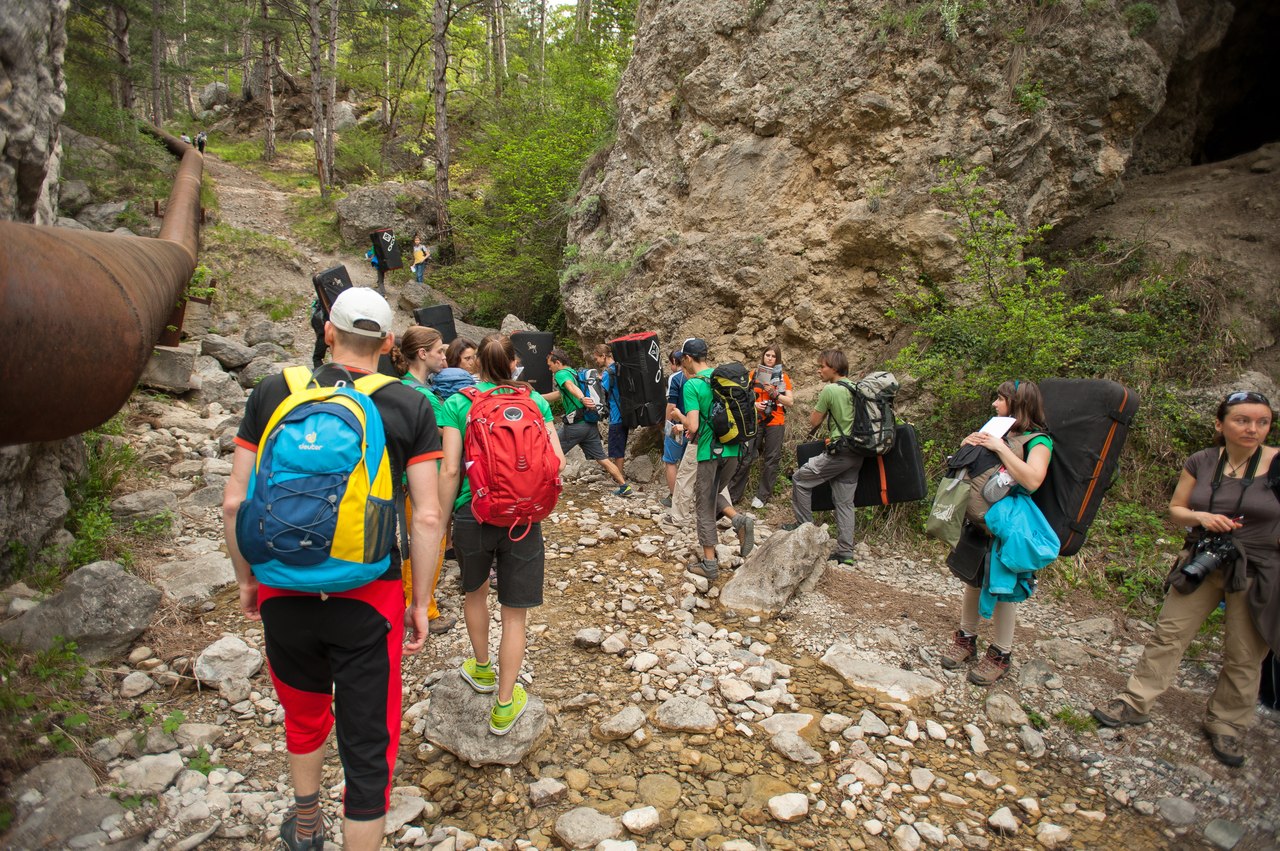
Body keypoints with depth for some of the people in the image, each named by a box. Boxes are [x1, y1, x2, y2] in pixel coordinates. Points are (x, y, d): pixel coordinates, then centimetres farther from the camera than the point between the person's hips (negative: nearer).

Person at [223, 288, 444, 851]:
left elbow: (234, 502, 0)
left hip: (283, 592, 3)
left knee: (303, 714, 28)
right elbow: (428, 518, -9)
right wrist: (420, 603, 2)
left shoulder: (272, 394, -2)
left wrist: (246, 579, 14)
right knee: (368, 744, 10)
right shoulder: (410, 408, -6)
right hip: (369, 598, -3)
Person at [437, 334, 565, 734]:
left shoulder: (457, 404, -4)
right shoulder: (534, 401, 0)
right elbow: (557, 461, -3)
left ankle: (482, 669, 47)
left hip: (473, 513, 0)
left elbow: (450, 471, -9)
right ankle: (504, 705, 16)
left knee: (474, 592, 28)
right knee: (514, 612, 10)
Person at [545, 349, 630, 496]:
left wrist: (581, 399, -49)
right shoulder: (573, 373, 22)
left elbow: (571, 387, -29)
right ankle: (624, 487, 6)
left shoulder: (561, 374, -5)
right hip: (590, 424, 8)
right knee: (601, 458, 9)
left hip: (575, 425, -8)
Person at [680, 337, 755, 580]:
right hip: (733, 449, 7)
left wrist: (680, 417, 2)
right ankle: (740, 520, 0)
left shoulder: (692, 385, -13)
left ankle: (709, 564, 11)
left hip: (710, 451, -6)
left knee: (705, 507, 6)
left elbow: (693, 426, -21)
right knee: (713, 495, 25)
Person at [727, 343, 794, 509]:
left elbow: (790, 401, 2)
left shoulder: (783, 377, 7)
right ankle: (733, 495, 1)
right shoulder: (754, 374, 8)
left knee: (772, 459, 3)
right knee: (745, 457, -5)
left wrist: (775, 394, -13)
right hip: (755, 421, -1)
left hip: (775, 422, 1)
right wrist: (753, 404, -13)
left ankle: (762, 496, 13)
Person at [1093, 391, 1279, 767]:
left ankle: (1227, 725, 27)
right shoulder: (1201, 463, -1)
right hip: (1204, 565, 2)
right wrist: (1200, 516, -13)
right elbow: (1175, 509, 7)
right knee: (1169, 634, 5)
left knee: (1244, 657, 8)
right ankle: (1135, 702, 17)